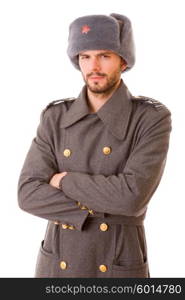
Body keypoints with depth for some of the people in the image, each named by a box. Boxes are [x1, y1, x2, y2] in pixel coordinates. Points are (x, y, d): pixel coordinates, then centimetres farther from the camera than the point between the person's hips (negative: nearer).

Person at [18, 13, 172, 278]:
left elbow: (133, 196, -27)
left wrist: (65, 181, -15)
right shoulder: (55, 118, -3)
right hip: (59, 267, 3)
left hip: (118, 274, -3)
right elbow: (29, 194, -12)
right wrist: (102, 208, -20)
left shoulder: (153, 119, -13)